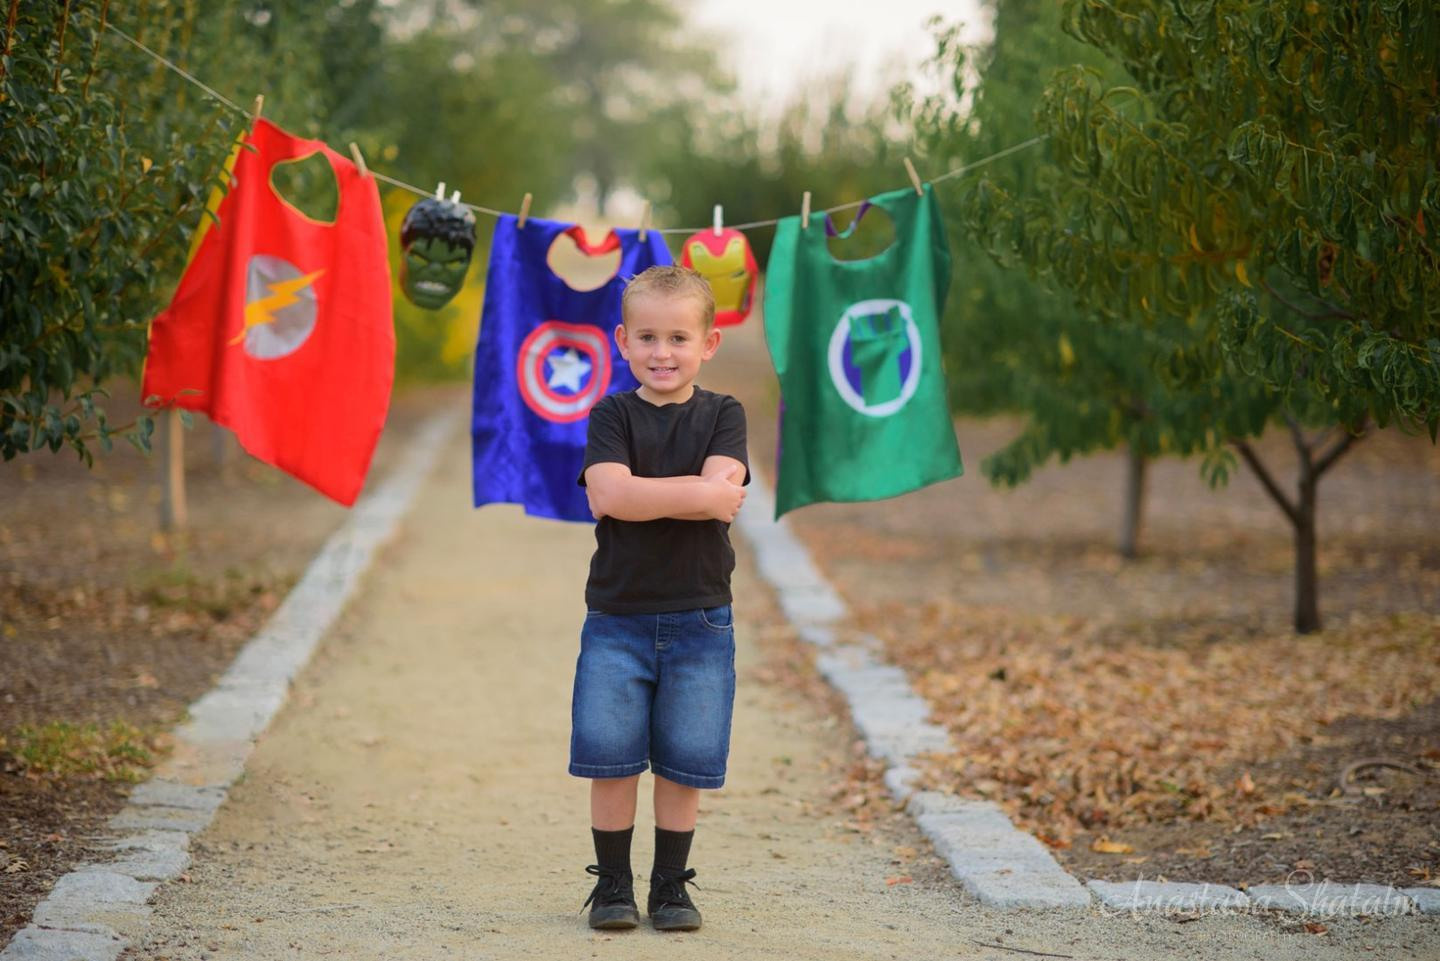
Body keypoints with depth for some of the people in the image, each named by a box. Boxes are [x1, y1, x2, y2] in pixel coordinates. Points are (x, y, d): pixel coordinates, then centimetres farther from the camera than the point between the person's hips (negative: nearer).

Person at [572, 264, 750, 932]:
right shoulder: (612, 416, 1)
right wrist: (699, 492, -17)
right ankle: (612, 885, 15)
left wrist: (636, 494, -17)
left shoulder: (722, 415, 3)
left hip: (700, 620, 0)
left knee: (685, 764, 5)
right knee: (611, 759, 0)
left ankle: (671, 886, 19)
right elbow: (610, 493, -17)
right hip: (616, 618, 0)